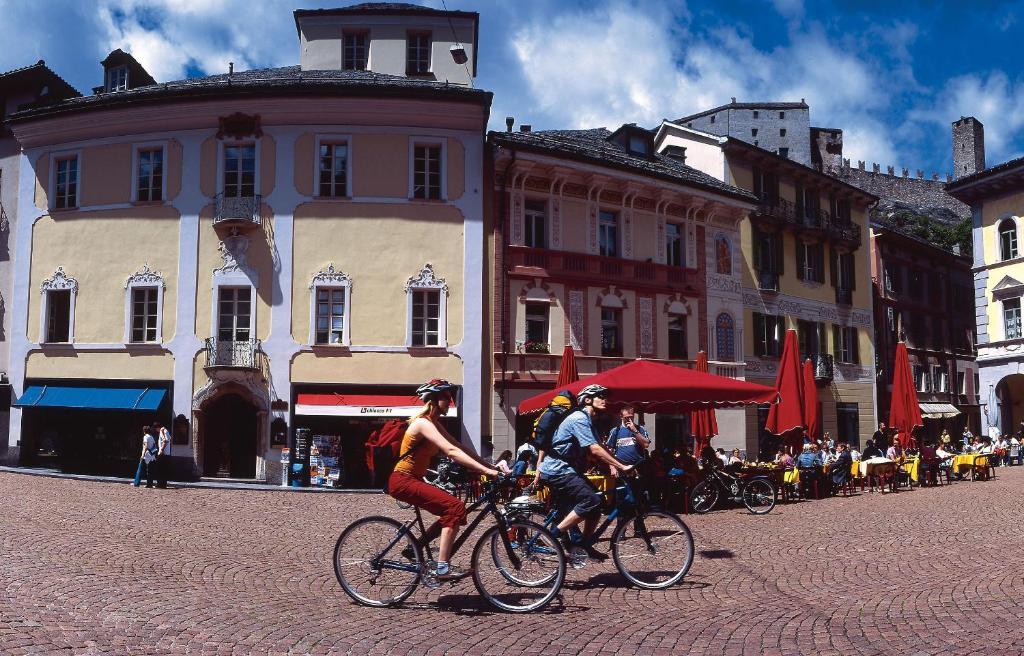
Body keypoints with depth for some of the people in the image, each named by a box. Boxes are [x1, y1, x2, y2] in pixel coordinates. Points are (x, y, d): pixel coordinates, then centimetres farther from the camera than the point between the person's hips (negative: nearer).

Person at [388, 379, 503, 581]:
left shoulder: (434, 423, 12)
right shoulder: (423, 423, -18)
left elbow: (461, 448, 7)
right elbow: (451, 452, -30)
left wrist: (491, 466, -3)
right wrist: (486, 471, -35)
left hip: (412, 480, 10)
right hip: (403, 481, -10)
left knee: (450, 512, 9)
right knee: (455, 507, -21)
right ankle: (442, 568, -22)